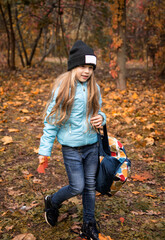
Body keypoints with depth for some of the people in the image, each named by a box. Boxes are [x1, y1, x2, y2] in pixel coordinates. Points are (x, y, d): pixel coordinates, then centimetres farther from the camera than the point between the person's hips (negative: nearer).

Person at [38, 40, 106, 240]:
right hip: (72, 148, -4)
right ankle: (52, 203, 31)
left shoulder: (94, 88, 1)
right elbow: (52, 120, -8)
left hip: (92, 145, 4)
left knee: (90, 186, 12)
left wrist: (101, 118, -9)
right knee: (77, 187, 0)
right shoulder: (63, 88, -12)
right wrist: (45, 150, -8)